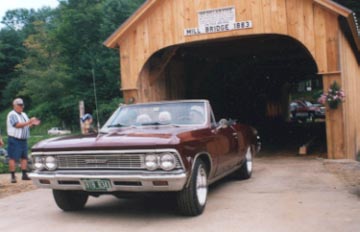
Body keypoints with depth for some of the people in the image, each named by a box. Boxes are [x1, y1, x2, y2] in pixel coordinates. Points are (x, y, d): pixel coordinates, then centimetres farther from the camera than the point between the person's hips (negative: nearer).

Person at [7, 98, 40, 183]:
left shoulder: (24, 114, 17)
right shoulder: (12, 115, -9)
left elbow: (26, 126, 16)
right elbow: (18, 125, -21)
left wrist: (33, 124, -4)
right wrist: (29, 122, -26)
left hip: (24, 140, 8)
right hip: (14, 140, -8)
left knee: (24, 157, 7)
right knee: (13, 158, -6)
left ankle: (24, 175, 12)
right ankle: (13, 176, -4)